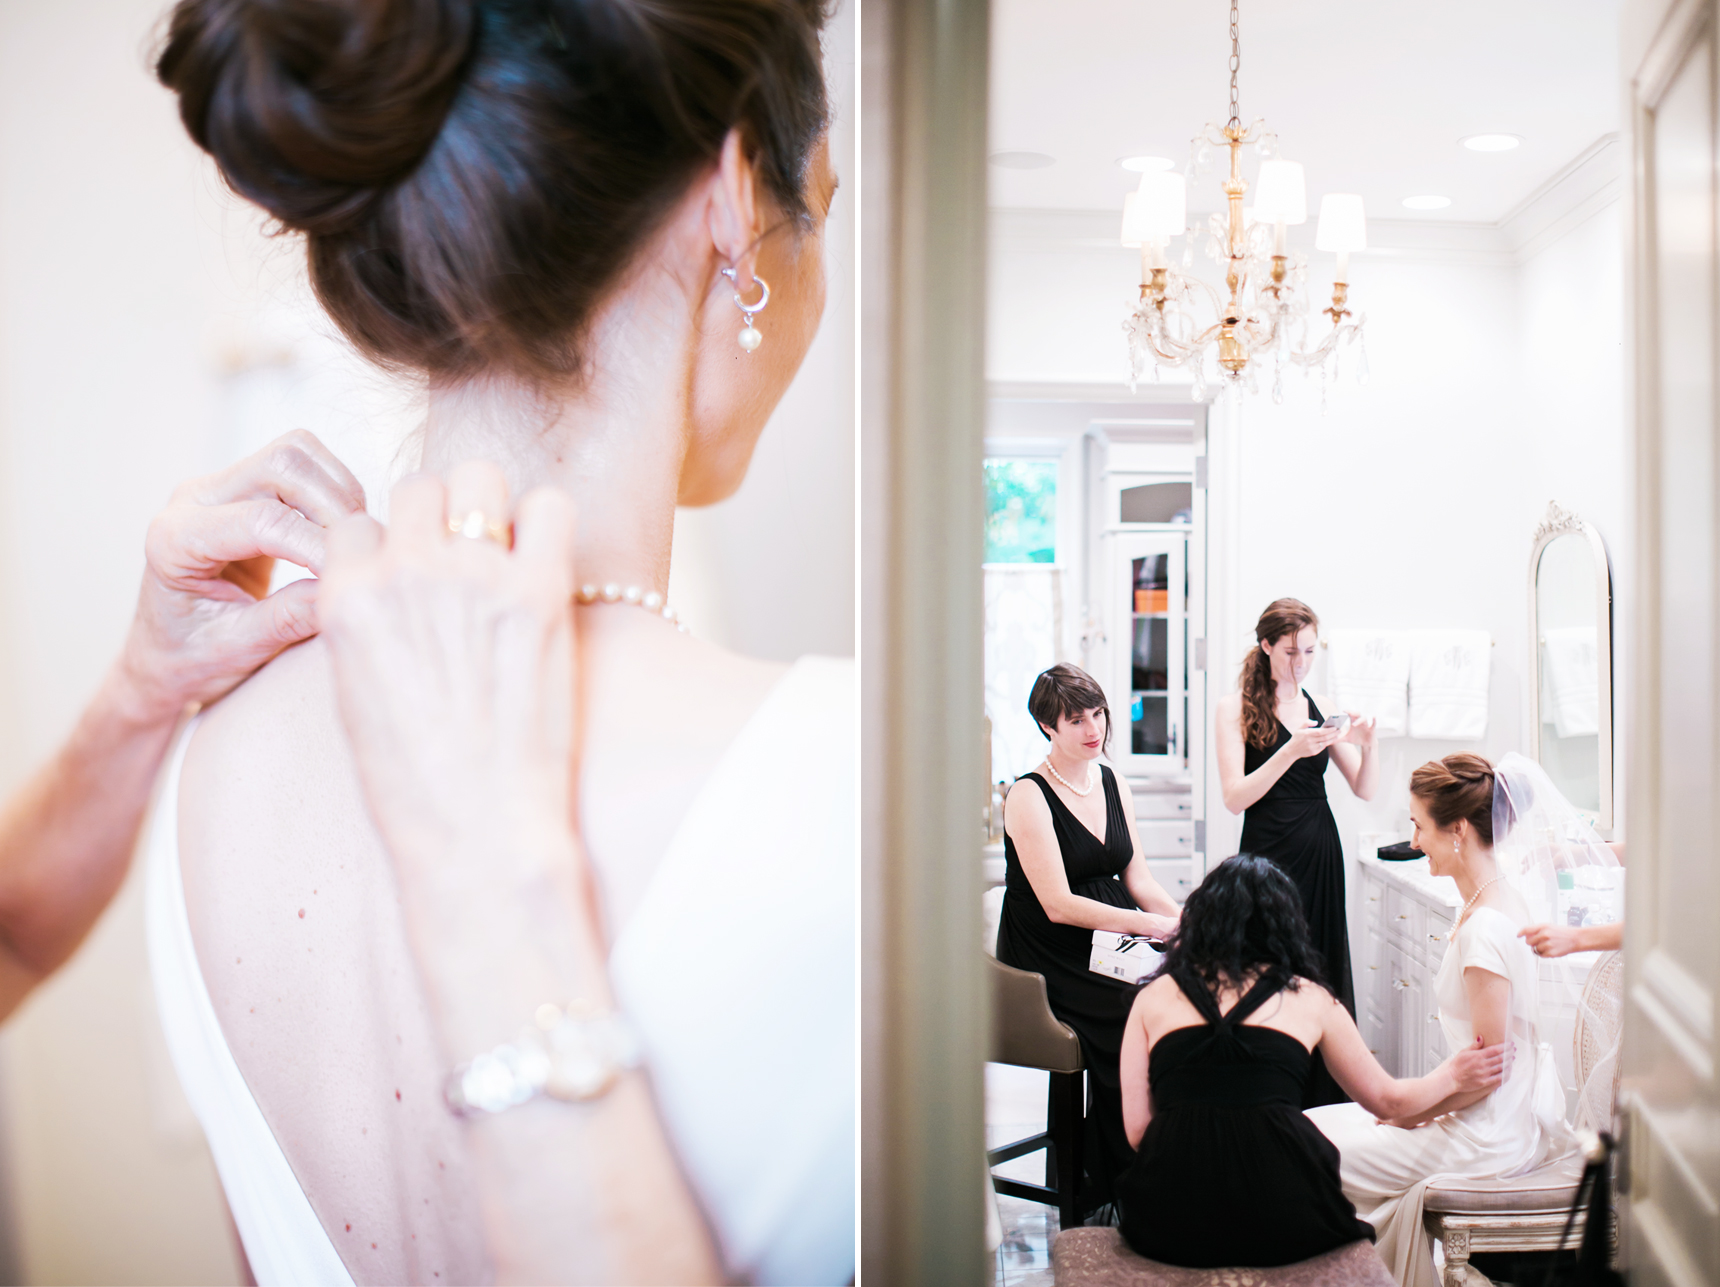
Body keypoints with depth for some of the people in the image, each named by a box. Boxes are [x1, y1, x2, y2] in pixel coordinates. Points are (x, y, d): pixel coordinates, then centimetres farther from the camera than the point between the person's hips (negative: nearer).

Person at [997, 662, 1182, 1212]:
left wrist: (1185, 920, -6)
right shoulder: (1028, 796, -11)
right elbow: (1059, 905, -17)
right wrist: (1151, 924, -19)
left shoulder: (1111, 782, 11)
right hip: (1052, 966, -6)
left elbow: (1137, 878, 12)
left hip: (1110, 951, 6)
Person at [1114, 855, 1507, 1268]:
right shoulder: (1309, 998, 11)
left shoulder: (1154, 997, 11)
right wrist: (1452, 1076, 39)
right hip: (1281, 1226, -1)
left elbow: (1137, 1129, 6)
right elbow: (1388, 1100, 23)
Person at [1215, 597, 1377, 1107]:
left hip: (1321, 855, 4)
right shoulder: (1235, 707, -2)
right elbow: (1235, 796, -10)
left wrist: (1368, 744, -11)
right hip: (1268, 856, -4)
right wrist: (1291, 752, -21)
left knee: (1323, 980, 5)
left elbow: (1365, 790, 8)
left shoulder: (1320, 708, 10)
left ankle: (1323, 1109, 13)